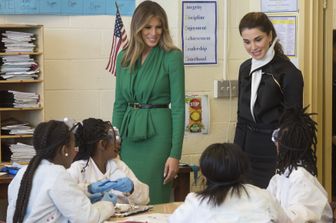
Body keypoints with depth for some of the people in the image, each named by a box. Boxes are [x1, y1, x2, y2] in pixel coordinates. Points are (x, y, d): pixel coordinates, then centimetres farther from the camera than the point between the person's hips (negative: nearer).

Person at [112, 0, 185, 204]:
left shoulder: (172, 57, -8)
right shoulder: (124, 57, 7)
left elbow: (178, 106, -10)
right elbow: (119, 103, 12)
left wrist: (175, 154, -14)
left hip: (157, 133, -5)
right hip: (129, 134, 5)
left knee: (154, 201, 1)